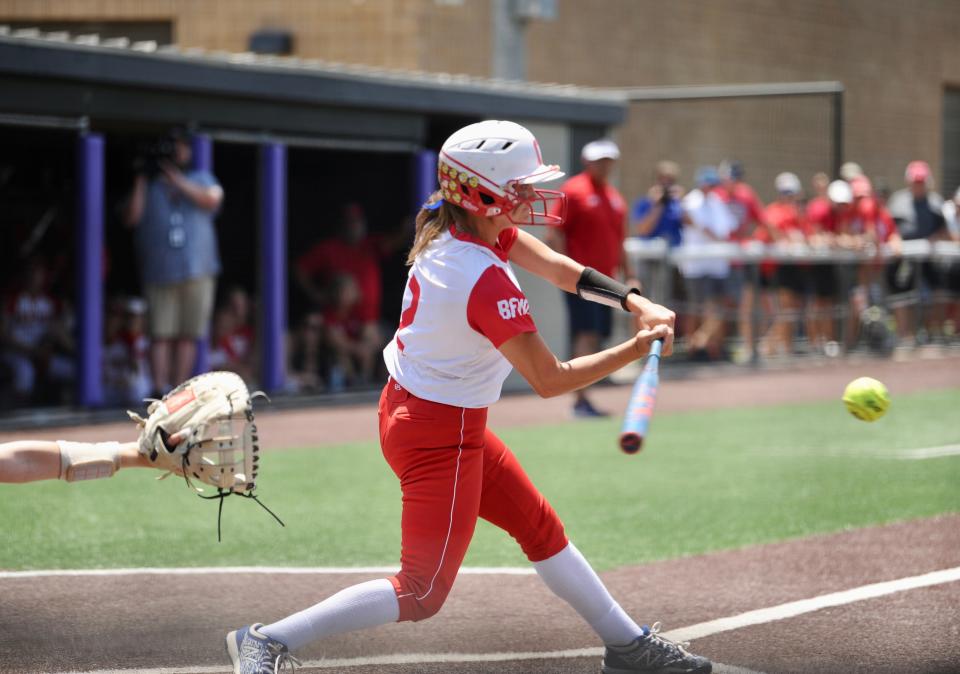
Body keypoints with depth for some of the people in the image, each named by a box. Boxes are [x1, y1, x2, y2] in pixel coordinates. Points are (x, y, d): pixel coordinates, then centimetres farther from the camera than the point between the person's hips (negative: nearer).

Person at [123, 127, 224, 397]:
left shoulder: (200, 178, 16)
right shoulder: (148, 184, 13)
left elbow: (211, 200, -5)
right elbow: (132, 218, 0)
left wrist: (176, 179, -4)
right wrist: (141, 179, -1)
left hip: (196, 272, 1)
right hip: (159, 273, -1)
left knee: (188, 335, 0)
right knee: (161, 334, -8)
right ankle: (159, 389, -11)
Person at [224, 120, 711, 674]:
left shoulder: (450, 228, -2)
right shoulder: (487, 283, -28)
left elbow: (560, 269, -1)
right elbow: (549, 380, -22)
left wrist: (636, 302, -14)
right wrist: (636, 349, -14)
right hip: (442, 435, -10)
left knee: (539, 527, 20)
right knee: (422, 594, -4)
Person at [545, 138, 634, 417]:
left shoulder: (614, 197, 17)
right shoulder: (573, 191, -6)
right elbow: (554, 235, -10)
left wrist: (627, 275, 21)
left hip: (605, 279, 8)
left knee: (595, 337, 8)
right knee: (587, 334, -16)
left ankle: (580, 399, 15)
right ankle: (580, 400, -19)